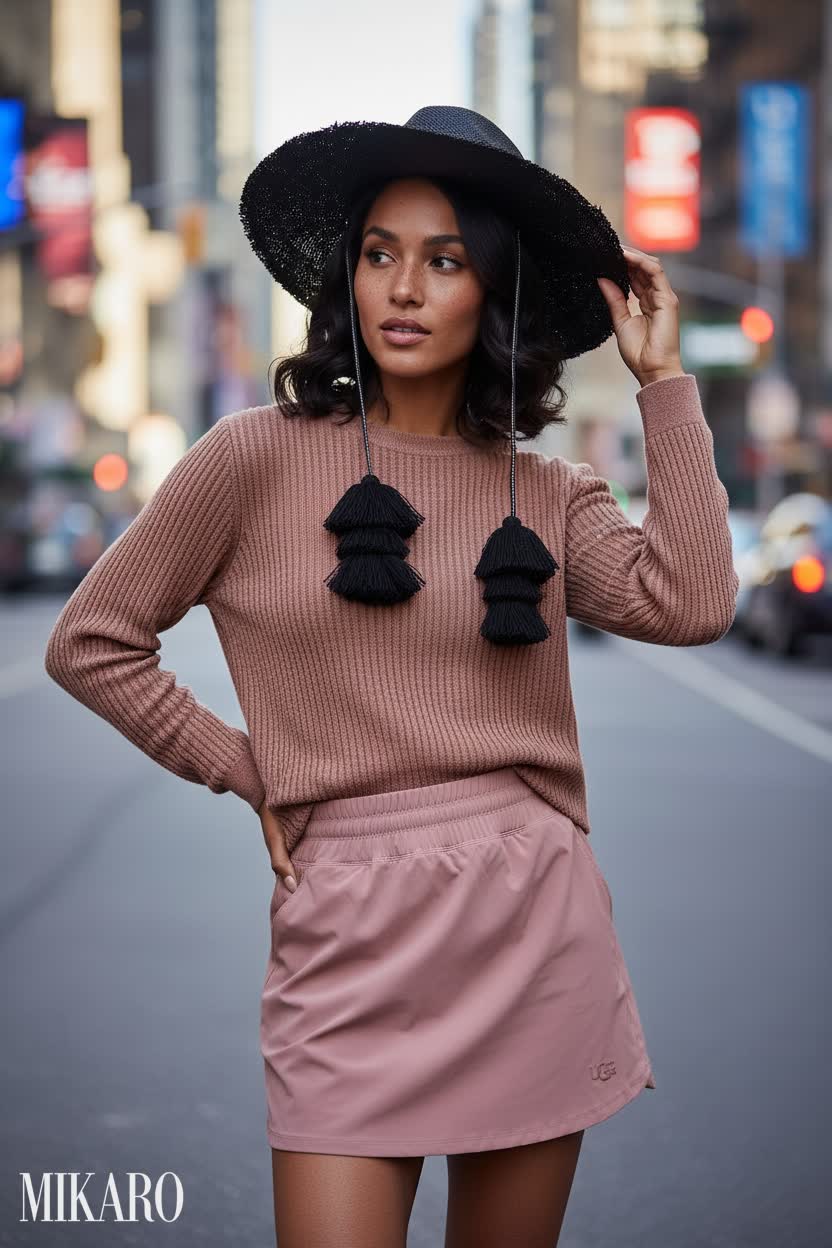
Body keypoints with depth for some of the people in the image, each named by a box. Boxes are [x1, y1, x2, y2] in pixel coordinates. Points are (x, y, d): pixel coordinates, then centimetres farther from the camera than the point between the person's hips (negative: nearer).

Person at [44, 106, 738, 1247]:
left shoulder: (548, 492, 9)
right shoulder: (258, 458, 0)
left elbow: (694, 604, -9)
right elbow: (90, 644, 6)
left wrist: (663, 379, -3)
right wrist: (251, 774, 2)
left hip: (540, 931, 3)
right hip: (353, 935, -3)